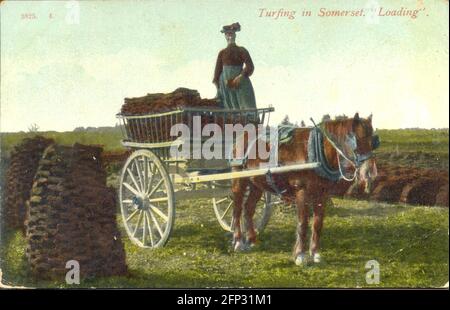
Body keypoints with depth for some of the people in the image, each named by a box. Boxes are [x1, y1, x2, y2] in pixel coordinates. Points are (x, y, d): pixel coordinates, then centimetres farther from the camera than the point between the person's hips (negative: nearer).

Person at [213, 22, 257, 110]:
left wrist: (240, 77, -19)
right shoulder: (222, 53, 10)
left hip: (240, 85, -2)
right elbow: (218, 70, 11)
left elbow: (250, 67, -7)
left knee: (246, 108, -6)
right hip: (225, 86, 2)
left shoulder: (241, 51, 3)